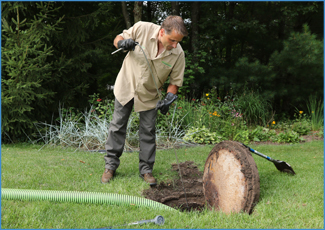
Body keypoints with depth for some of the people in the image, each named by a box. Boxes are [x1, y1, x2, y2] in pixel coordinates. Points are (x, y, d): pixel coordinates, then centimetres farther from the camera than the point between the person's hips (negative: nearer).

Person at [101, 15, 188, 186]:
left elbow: (175, 81, -9)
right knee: (117, 125, 6)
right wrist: (123, 42, -30)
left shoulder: (178, 54, -20)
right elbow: (118, 39, -7)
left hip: (149, 95, 0)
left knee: (148, 131, 3)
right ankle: (110, 165, 18)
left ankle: (146, 169, 16)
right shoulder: (142, 29, -24)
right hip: (126, 85, 0)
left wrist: (169, 98, -27)